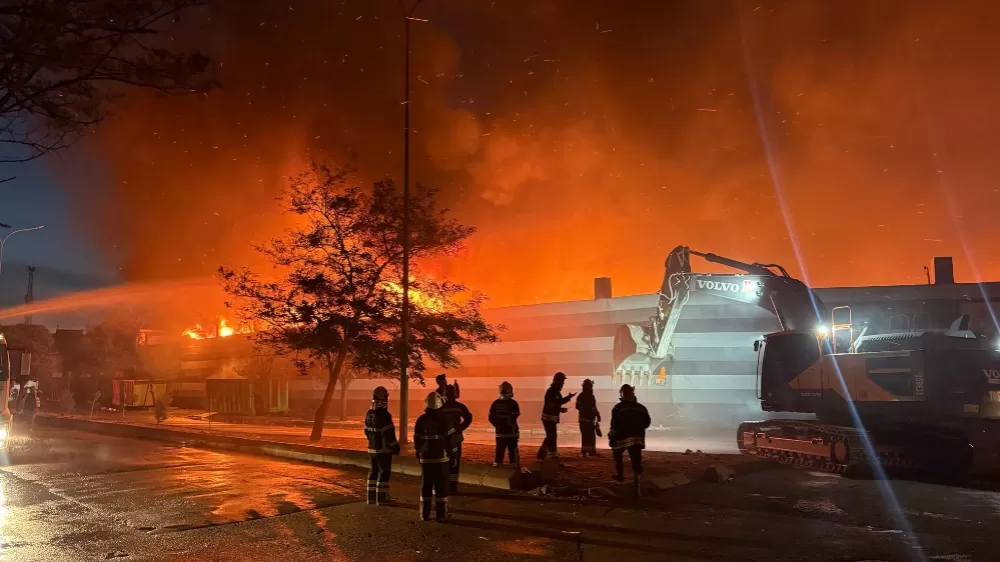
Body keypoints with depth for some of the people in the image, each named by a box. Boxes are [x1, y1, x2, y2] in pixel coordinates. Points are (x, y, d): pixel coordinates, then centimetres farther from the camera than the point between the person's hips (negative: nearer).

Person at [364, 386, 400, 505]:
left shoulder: (369, 414, 7)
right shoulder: (384, 415, -21)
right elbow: (389, 434, -21)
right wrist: (395, 447, -11)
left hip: (372, 448, 8)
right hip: (384, 449, -8)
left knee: (374, 471, 16)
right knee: (384, 472, -2)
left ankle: (371, 496, 21)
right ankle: (381, 498, -1)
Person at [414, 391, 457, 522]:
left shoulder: (421, 420, 0)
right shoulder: (444, 419, -9)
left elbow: (416, 440, 5)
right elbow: (451, 439, -8)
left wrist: (418, 454, 17)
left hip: (425, 457, 3)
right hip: (441, 457, -3)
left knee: (426, 485, 8)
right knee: (441, 485, 2)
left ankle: (425, 514, 10)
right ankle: (441, 514, 2)